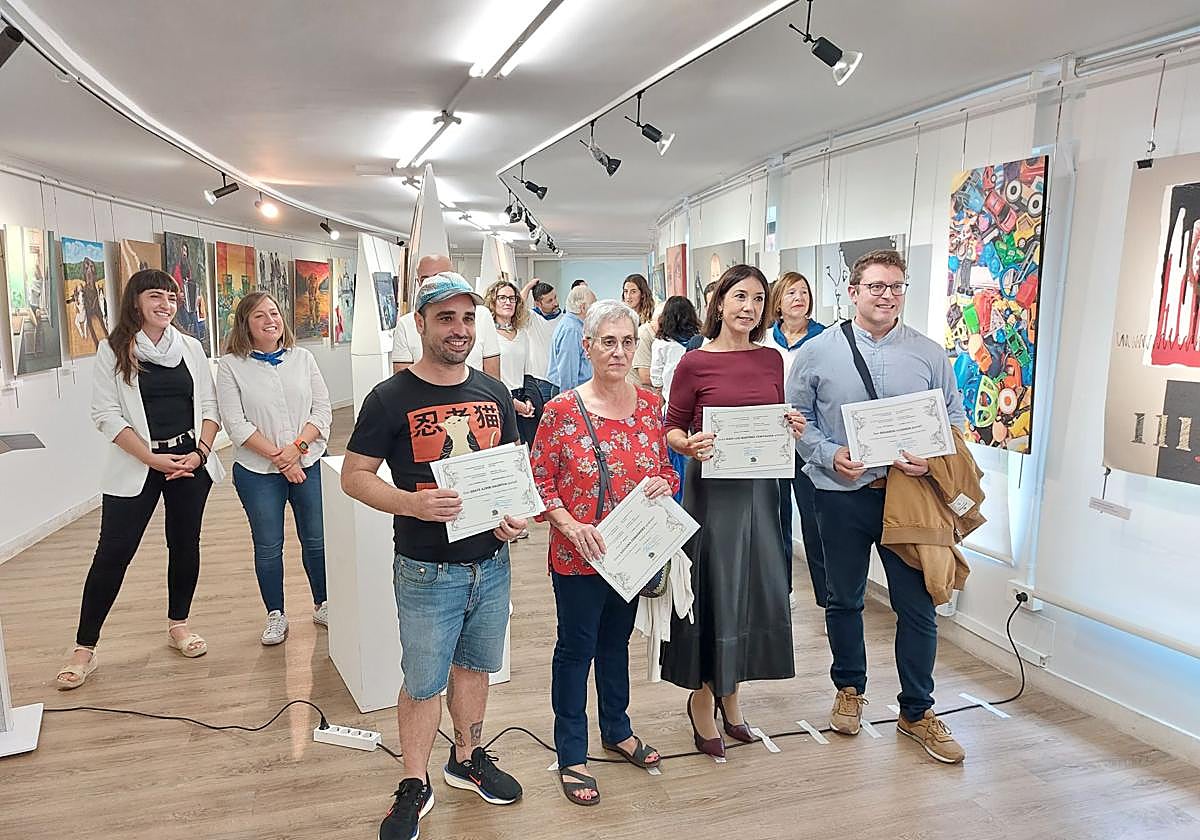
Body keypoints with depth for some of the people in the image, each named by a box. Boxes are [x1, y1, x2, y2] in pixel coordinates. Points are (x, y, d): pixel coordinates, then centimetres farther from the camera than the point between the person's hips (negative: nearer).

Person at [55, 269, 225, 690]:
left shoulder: (190, 347, 7)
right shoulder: (113, 350, -2)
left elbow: (209, 406, 6)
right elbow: (106, 414, -7)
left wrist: (200, 452, -8)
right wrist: (152, 458, -15)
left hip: (190, 460, 3)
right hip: (136, 466, -3)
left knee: (185, 544, 11)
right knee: (113, 552, -2)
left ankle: (178, 624, 29)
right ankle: (84, 648, 10)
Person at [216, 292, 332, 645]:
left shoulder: (302, 358, 4)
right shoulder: (231, 365, -4)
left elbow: (322, 410, 1)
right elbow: (236, 423, -10)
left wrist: (297, 446, -14)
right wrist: (277, 456, -15)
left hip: (308, 465, 2)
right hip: (258, 471, -2)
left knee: (316, 539, 10)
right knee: (268, 547, 8)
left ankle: (323, 605, 28)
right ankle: (276, 616, 25)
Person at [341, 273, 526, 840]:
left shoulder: (494, 393, 4)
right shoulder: (390, 398, -10)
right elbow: (354, 476, -8)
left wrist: (517, 513, -8)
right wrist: (411, 503, -25)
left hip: (492, 563, 5)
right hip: (427, 571, -4)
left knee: (474, 666, 21)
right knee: (424, 683, 8)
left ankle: (467, 759, 43)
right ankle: (414, 786, 29)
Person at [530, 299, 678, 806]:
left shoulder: (650, 405, 1)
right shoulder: (562, 411, -13)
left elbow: (665, 467, 11)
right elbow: (540, 479, -9)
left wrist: (664, 483, -11)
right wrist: (569, 524, -22)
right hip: (578, 555, -4)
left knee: (616, 641, 22)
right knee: (576, 647, 9)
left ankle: (617, 729, 43)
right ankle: (571, 755, 25)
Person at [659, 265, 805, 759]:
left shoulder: (771, 360, 6)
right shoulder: (695, 363, -7)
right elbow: (672, 429, -3)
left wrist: (793, 427, -6)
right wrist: (689, 445, -23)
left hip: (759, 487, 5)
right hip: (712, 488, -5)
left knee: (753, 589, 12)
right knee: (712, 589, 3)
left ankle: (729, 692, 33)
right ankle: (702, 697, 24)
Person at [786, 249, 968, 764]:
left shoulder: (929, 354, 3)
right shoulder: (817, 352, -1)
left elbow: (954, 421, 8)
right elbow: (797, 418, 3)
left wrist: (931, 460, -11)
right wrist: (829, 456, -13)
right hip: (841, 495, 0)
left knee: (917, 605, 5)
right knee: (844, 600, 15)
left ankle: (917, 711, 24)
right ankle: (850, 690, 37)